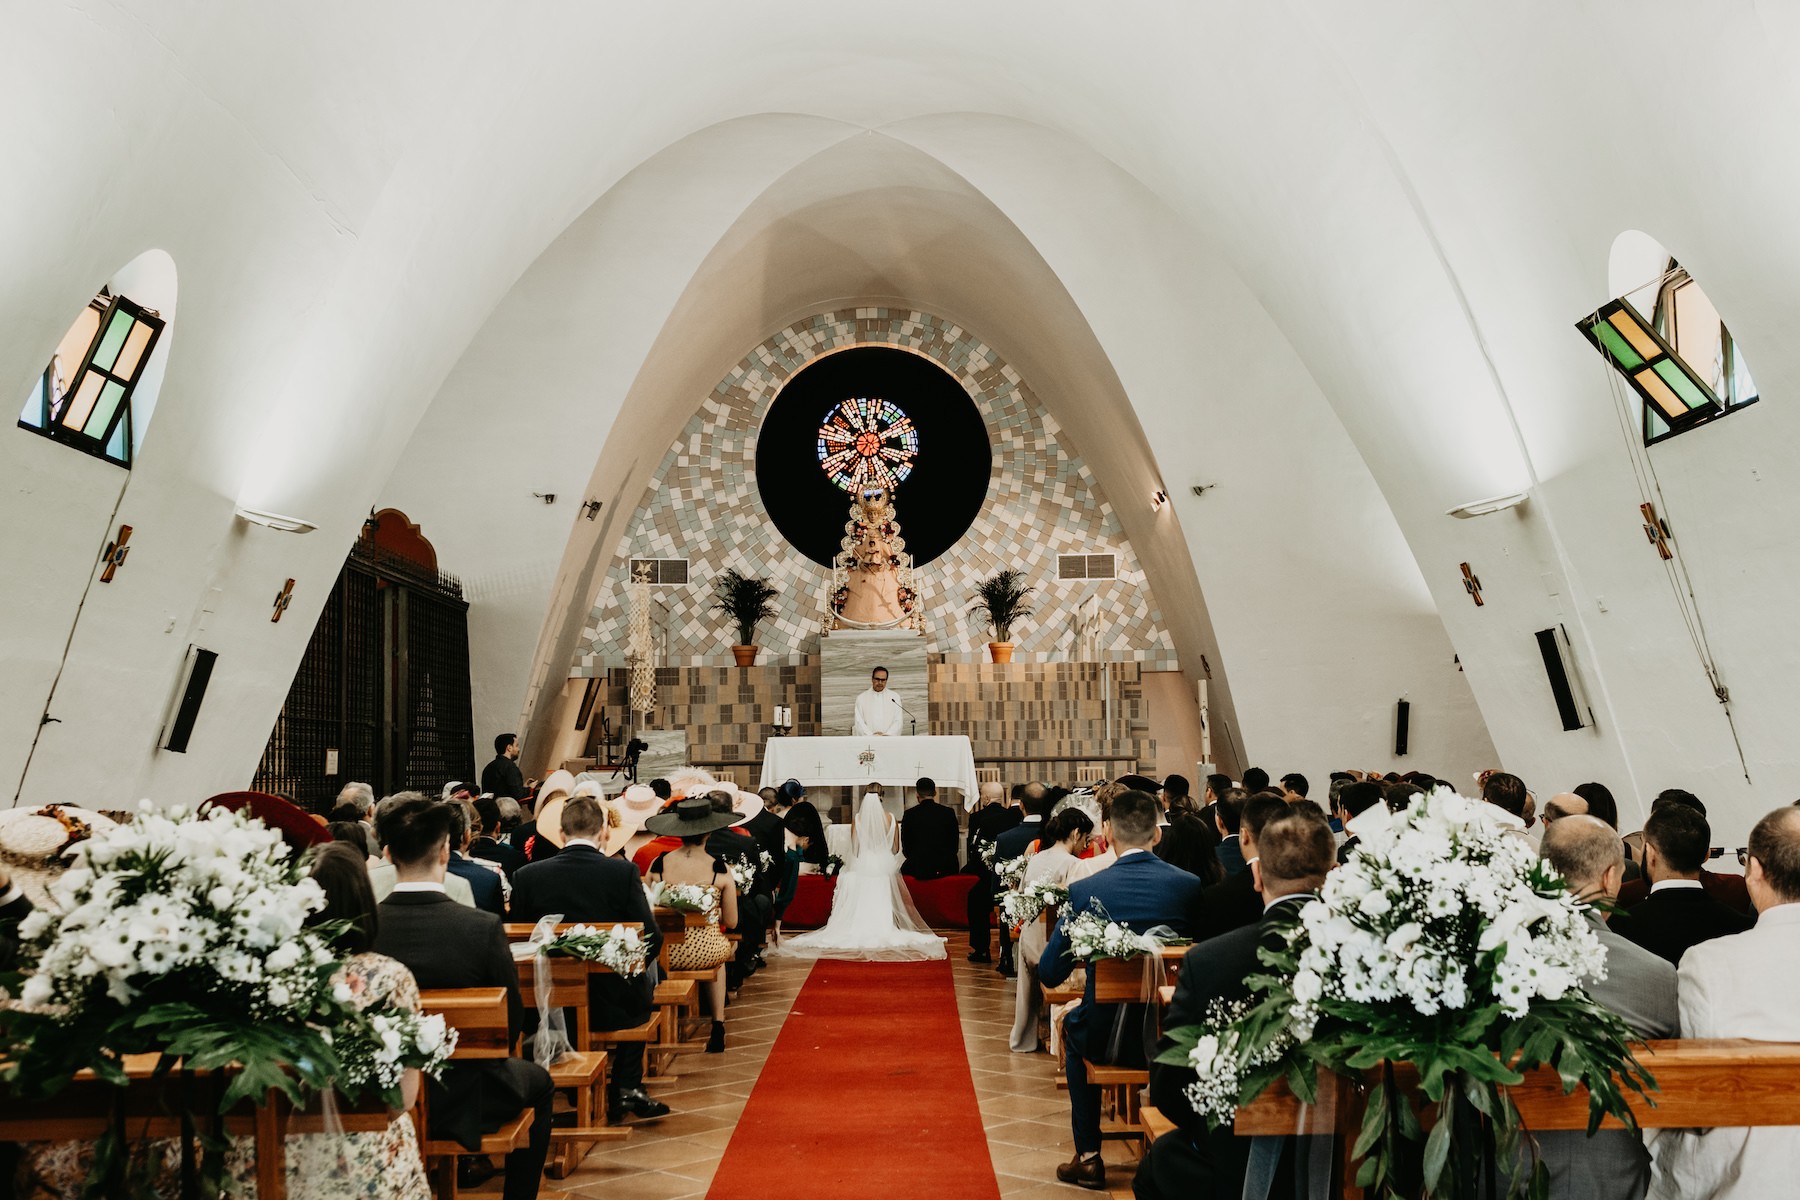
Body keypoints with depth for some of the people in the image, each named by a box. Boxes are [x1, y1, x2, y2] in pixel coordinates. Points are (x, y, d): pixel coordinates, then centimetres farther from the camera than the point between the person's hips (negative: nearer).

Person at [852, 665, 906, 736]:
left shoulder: (895, 697, 14)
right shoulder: (861, 698, 12)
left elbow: (898, 721, 8)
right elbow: (859, 722, 5)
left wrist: (886, 735, -6)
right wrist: (871, 735, -9)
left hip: (889, 738, 0)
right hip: (868, 740, 0)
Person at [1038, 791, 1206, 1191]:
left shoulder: (1084, 890, -16)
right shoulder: (1191, 885, -12)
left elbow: (1049, 974, -9)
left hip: (1106, 1038, -1)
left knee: (1073, 1025, 31)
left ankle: (1088, 1157, 31)